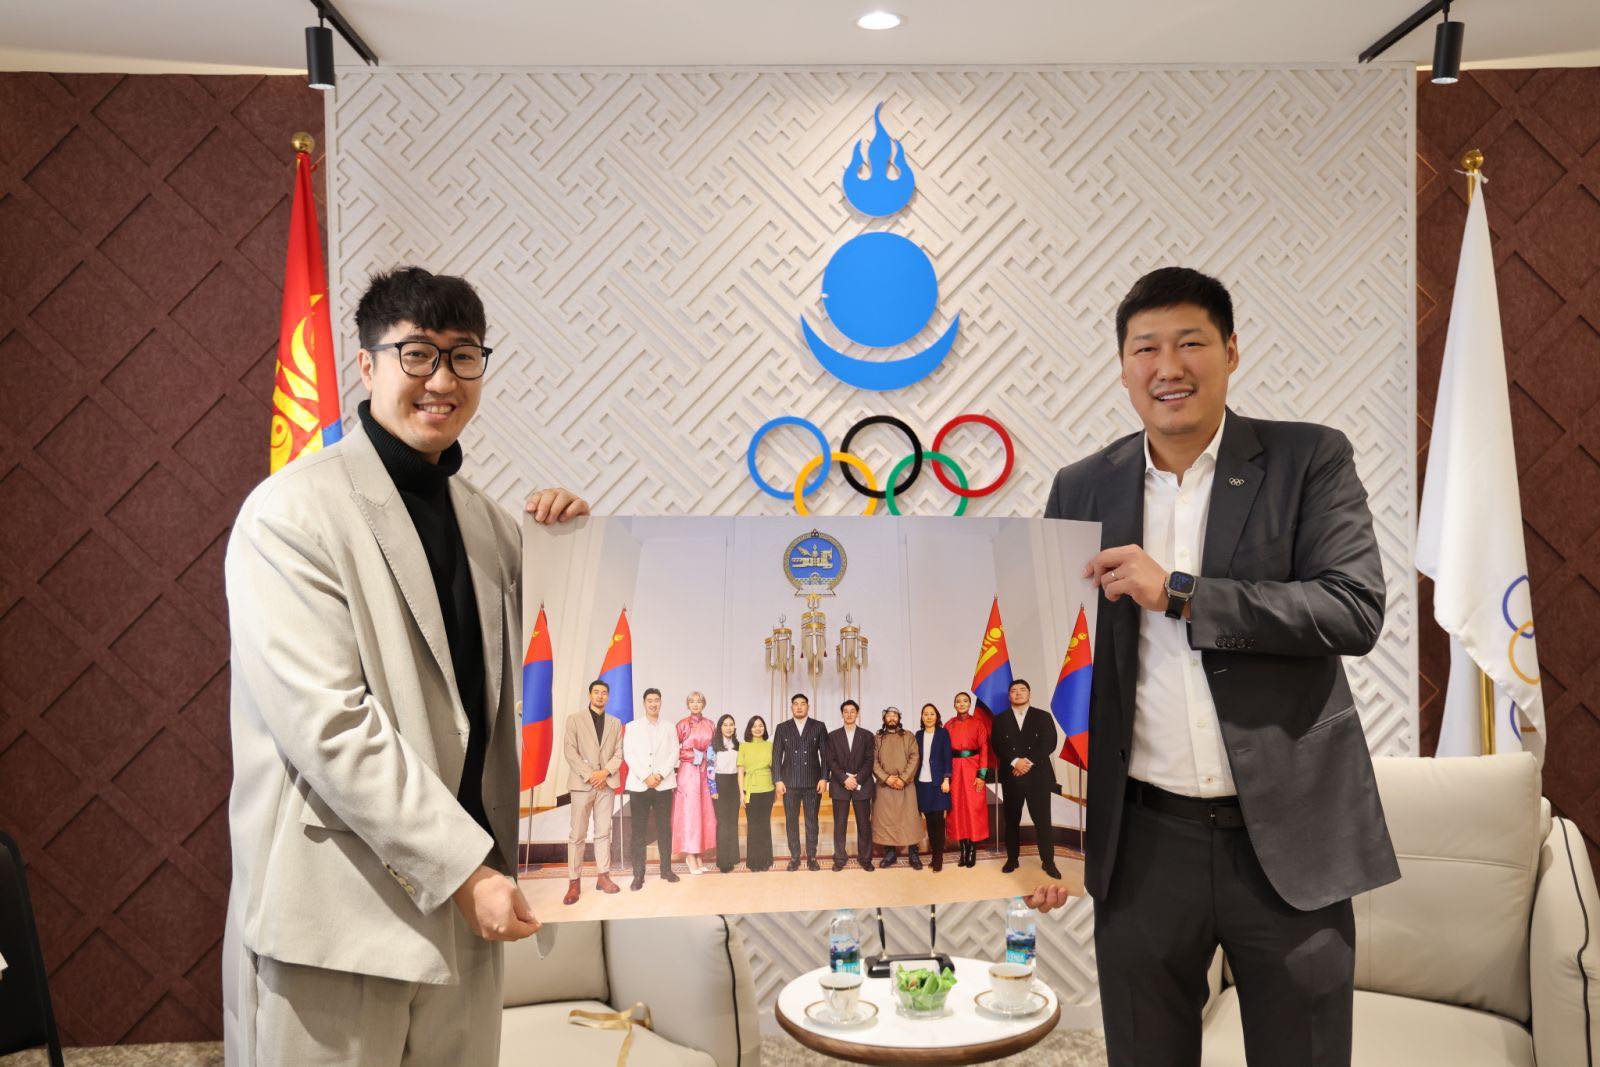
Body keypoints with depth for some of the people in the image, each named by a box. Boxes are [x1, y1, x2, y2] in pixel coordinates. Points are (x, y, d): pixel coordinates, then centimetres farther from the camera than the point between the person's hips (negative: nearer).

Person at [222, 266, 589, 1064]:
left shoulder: (484, 518, 11)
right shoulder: (292, 512, -11)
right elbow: (329, 727, -18)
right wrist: (464, 869, -17)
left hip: (461, 905, 6)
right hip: (339, 911, -6)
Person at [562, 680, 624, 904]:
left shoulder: (615, 722, 14)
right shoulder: (574, 719, 4)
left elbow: (618, 752, 8)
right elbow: (570, 751, -4)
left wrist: (605, 772, -10)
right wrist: (590, 775, -12)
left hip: (607, 783, 3)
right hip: (582, 783, -3)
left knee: (603, 832, 6)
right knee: (577, 834, -3)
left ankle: (603, 876, 12)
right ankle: (574, 882, 0)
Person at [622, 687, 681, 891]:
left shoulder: (669, 729, 13)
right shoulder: (632, 727, 8)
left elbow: (674, 754, 4)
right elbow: (628, 754, -1)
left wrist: (660, 775, -11)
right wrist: (646, 776, -11)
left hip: (664, 785, 1)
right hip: (639, 786, -1)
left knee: (664, 829, 5)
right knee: (639, 831, -2)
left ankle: (666, 869, 14)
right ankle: (638, 874, 2)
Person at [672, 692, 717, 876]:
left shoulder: (709, 724, 10)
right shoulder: (683, 724, -2)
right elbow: (674, 750, -4)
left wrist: (708, 757, 2)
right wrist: (693, 756, -11)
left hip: (705, 773, 5)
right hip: (688, 772, -4)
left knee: (704, 812, 3)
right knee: (689, 811, -5)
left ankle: (697, 854, 11)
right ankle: (690, 856, -1)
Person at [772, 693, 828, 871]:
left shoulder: (819, 727, 5)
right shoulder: (782, 728, 7)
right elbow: (776, 755, 5)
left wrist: (824, 778, -5)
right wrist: (778, 780, -3)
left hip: (813, 783, -1)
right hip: (789, 783, 1)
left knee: (812, 821, 4)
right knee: (791, 821, 4)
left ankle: (811, 856, 12)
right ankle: (794, 857, 13)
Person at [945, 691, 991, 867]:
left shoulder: (978, 723, -1)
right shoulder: (949, 725, 7)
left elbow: (984, 749, -4)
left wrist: (982, 775, -10)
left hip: (973, 769, -2)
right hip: (955, 769, 2)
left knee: (974, 807, -2)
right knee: (957, 808, 3)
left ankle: (972, 851, 7)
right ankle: (963, 850, 11)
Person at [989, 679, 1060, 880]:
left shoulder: (1043, 716, 7)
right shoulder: (1000, 719, 10)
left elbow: (1049, 744, -3)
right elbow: (998, 746, 0)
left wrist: (1029, 762, -13)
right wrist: (1015, 762, -16)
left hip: (1037, 775, -1)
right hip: (1011, 777, 1)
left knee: (1043, 820, -2)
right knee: (1011, 820, 5)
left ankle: (1048, 861, 7)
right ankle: (1012, 859, 16)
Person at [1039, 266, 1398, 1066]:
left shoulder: (1311, 461, -1)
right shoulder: (1082, 489, 5)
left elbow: (1356, 610, -14)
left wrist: (1176, 593, -19)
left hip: (1287, 838, -1)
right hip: (1142, 842, 2)